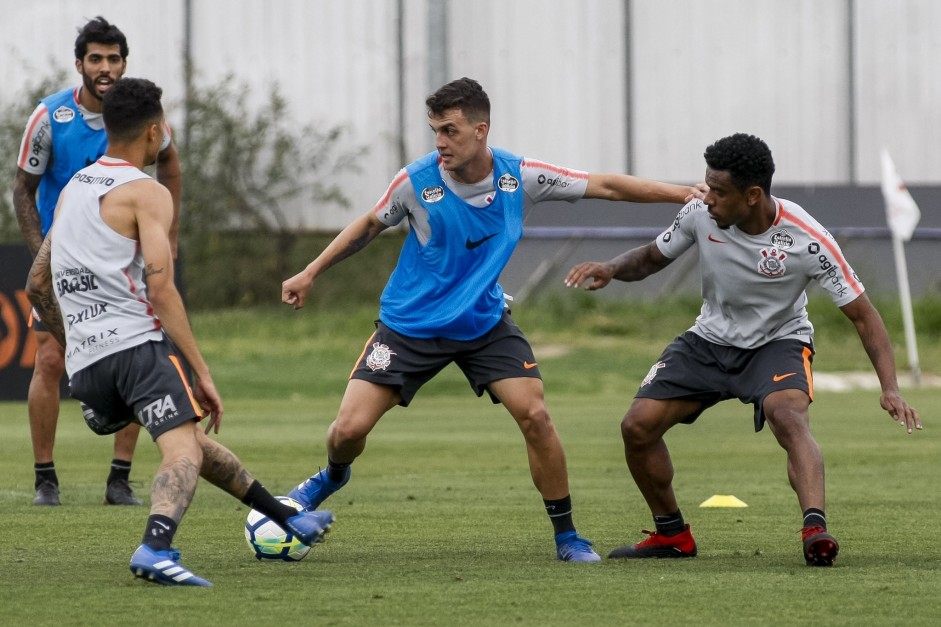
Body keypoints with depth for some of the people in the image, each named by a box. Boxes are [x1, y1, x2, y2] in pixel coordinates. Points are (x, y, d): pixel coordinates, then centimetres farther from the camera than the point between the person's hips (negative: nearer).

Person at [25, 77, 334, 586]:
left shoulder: (72, 190, 21)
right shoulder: (147, 194, -3)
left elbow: (37, 286, 27)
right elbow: (160, 290, -14)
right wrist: (202, 372, -13)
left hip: (85, 366, 8)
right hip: (138, 344, -8)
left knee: (190, 439, 24)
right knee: (183, 454, -18)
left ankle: (289, 519, 34)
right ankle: (156, 548, -46)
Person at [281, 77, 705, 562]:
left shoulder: (519, 177, -13)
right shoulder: (417, 181, -17)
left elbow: (605, 186, -4)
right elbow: (370, 226, 3)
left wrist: (683, 193, -6)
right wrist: (310, 274, 4)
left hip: (484, 321, 1)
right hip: (409, 323, -1)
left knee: (535, 416, -16)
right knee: (349, 429, -10)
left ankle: (566, 536, 0)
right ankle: (333, 476, 28)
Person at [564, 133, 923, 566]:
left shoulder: (806, 239, -24)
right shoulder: (700, 214, -15)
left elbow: (861, 313, -17)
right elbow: (652, 258, 6)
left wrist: (890, 388, -27)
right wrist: (611, 269, -17)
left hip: (778, 342, -4)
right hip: (709, 341, 4)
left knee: (788, 417, -36)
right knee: (638, 425, -8)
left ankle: (815, 531, -48)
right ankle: (671, 535, 13)